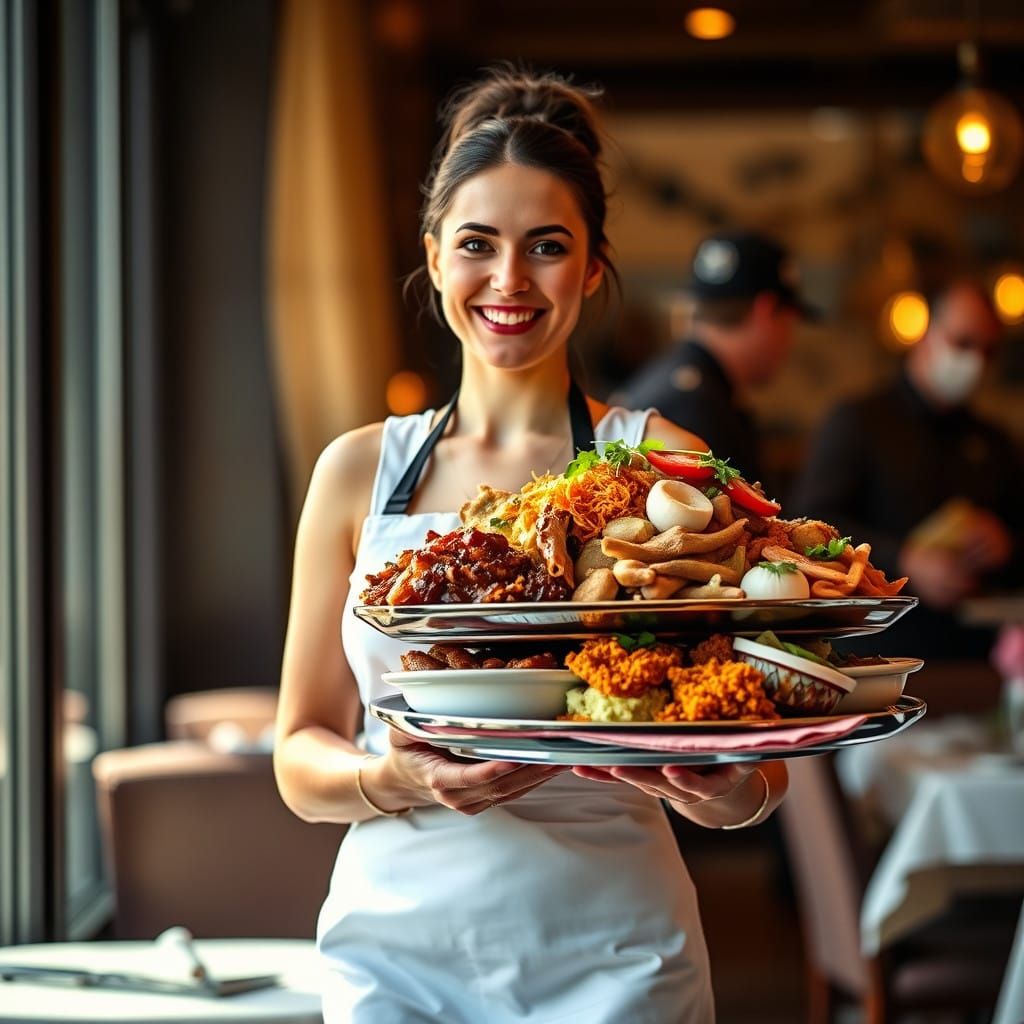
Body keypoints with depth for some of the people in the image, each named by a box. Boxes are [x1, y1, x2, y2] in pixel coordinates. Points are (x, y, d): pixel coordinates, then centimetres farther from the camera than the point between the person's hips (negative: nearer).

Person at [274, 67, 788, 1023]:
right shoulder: (358, 470, 3)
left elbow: (762, 762, 0)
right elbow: (302, 762, 4)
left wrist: (732, 792, -23)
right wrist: (402, 779, -17)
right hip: (397, 947, 1)